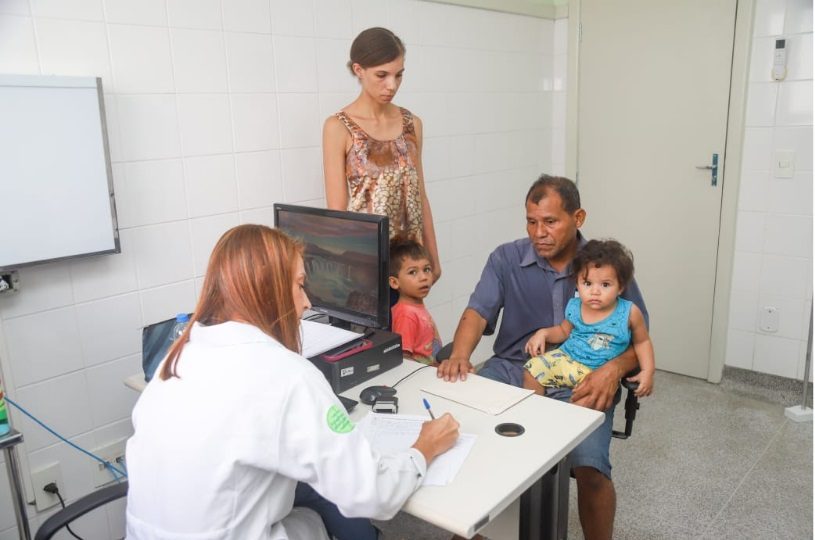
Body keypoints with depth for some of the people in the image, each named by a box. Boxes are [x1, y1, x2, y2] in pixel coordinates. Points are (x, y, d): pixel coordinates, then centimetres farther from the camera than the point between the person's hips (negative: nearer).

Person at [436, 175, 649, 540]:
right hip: (513, 368, 2)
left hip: (581, 379, -1)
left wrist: (614, 369, -20)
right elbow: (478, 313, -7)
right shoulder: (506, 259, 3)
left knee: (590, 468, -26)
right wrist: (460, 354, -28)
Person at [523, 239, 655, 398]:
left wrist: (647, 371, -6)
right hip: (566, 358, 4)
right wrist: (543, 333, 1)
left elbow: (642, 341, 5)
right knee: (533, 370, -10)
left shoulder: (629, 313, -11)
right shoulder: (574, 307, -2)